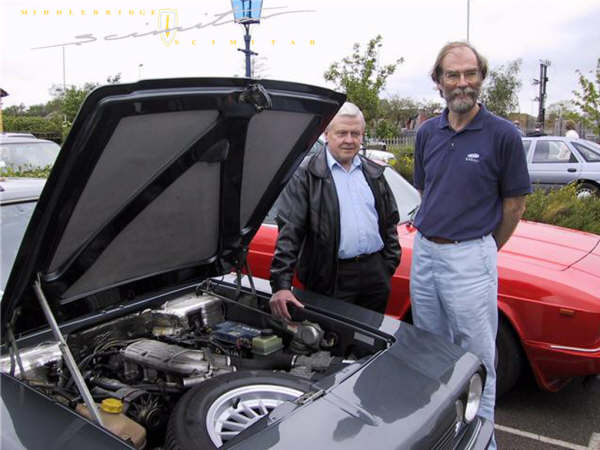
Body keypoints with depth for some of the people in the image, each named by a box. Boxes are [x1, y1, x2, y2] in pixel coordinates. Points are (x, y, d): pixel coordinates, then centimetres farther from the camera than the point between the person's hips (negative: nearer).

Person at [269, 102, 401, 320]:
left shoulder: (374, 173, 12)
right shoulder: (307, 175, -6)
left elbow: (390, 221, 18)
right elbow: (289, 230, -13)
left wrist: (390, 261, 8)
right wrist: (282, 284, -21)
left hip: (376, 273, 5)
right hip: (333, 276, -5)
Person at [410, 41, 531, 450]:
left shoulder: (503, 135, -9)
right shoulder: (427, 133, 6)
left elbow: (515, 202, -3)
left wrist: (485, 249, 3)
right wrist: (432, 237, 12)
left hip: (470, 257, -5)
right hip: (424, 252, 6)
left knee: (476, 358, 6)